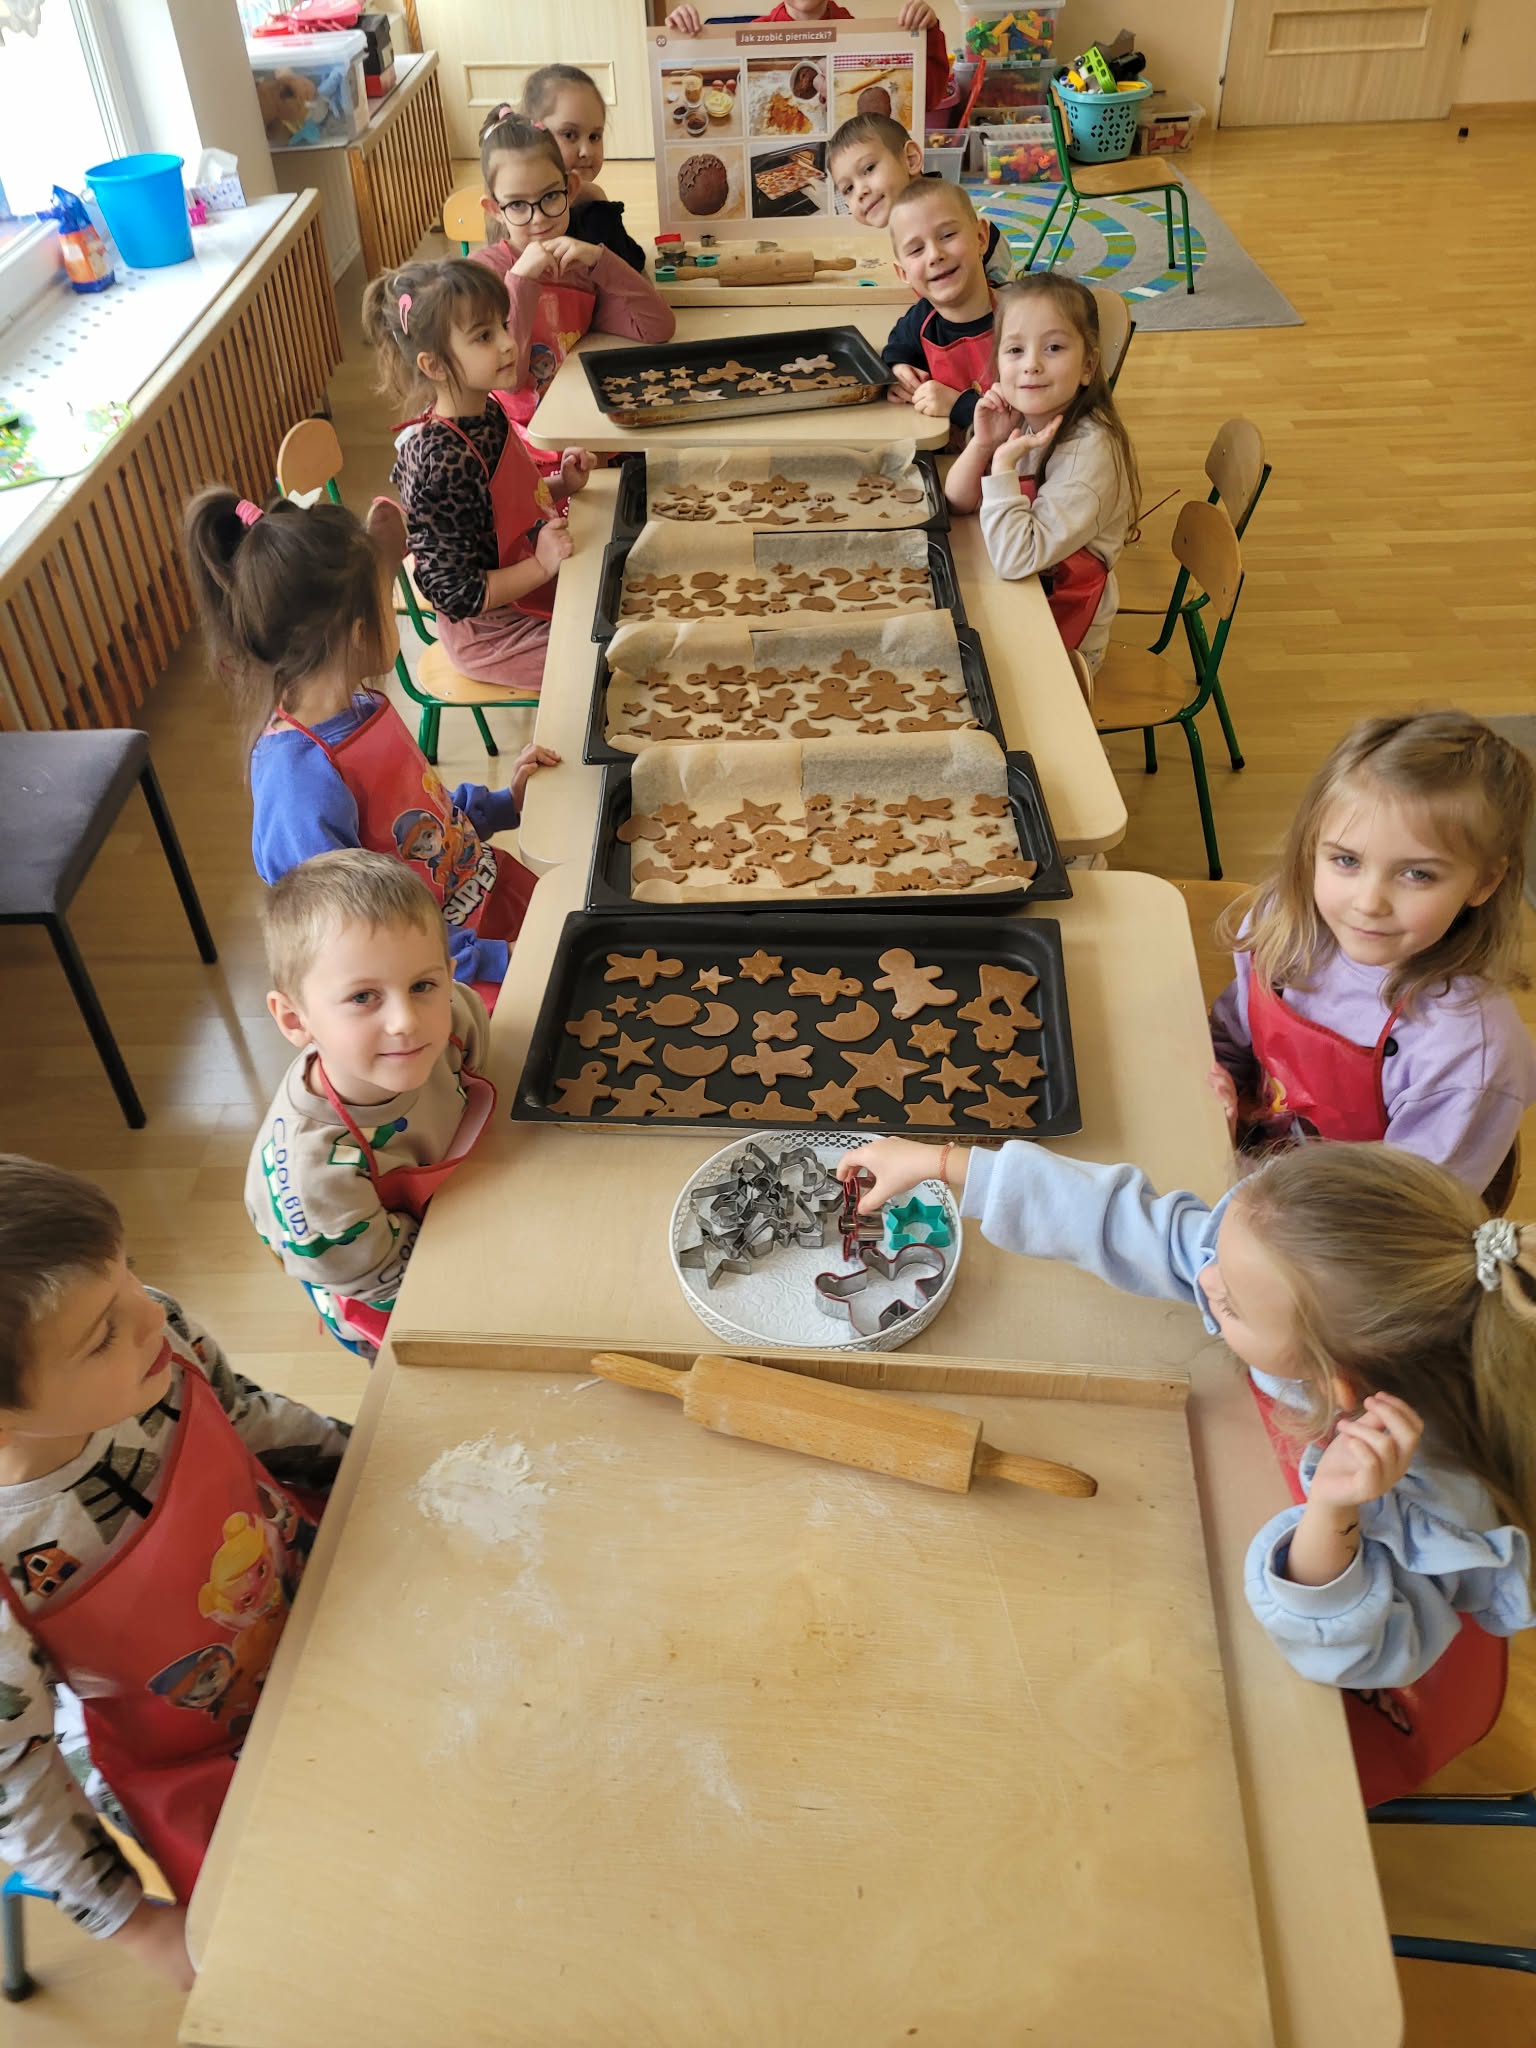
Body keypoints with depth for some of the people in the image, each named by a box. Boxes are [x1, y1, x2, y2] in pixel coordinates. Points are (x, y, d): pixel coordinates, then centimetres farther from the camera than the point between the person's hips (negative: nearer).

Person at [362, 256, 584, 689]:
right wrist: (542, 565, -27)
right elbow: (453, 594, -27)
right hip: (491, 636, -9)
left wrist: (559, 485, -2)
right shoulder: (440, 460, -30)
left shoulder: (489, 409, -4)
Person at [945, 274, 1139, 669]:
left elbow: (1015, 559, -32)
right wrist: (982, 444, -19)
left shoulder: (1089, 450, -27)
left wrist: (1004, 463, -32)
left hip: (1060, 623, -6)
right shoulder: (1012, 416, -8)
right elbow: (958, 502, -4)